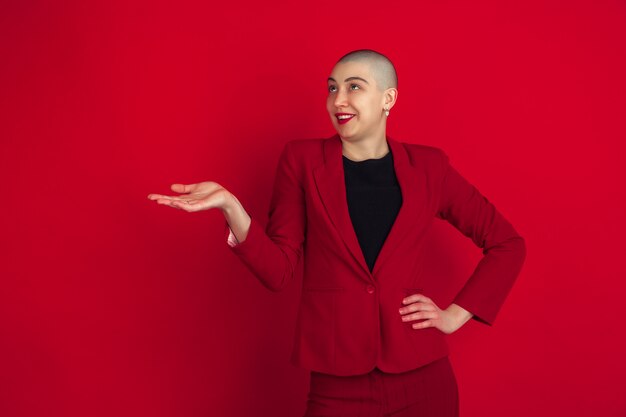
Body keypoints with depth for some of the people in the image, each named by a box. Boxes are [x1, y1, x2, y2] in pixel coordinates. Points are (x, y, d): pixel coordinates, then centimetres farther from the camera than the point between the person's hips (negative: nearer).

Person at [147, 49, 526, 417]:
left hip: (423, 379, 1)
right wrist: (230, 206, -17)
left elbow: (508, 244, 10)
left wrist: (456, 314, 2)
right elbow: (279, 271, -3)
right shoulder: (302, 160, 1)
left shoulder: (427, 166, 2)